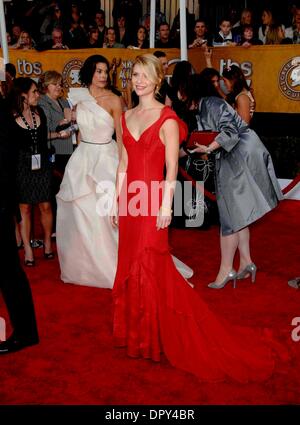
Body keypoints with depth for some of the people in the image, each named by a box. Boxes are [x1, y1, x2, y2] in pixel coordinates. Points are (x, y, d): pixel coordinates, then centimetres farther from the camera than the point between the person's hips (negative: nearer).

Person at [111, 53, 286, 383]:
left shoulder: (166, 119, -7)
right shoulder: (127, 117, 12)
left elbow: (171, 168, -10)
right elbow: (123, 165, 14)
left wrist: (165, 206, -16)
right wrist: (116, 201, 12)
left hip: (151, 201, -6)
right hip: (129, 201, 7)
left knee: (150, 267, -1)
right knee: (130, 265, 12)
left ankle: (154, 337, 16)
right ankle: (135, 330, 27)